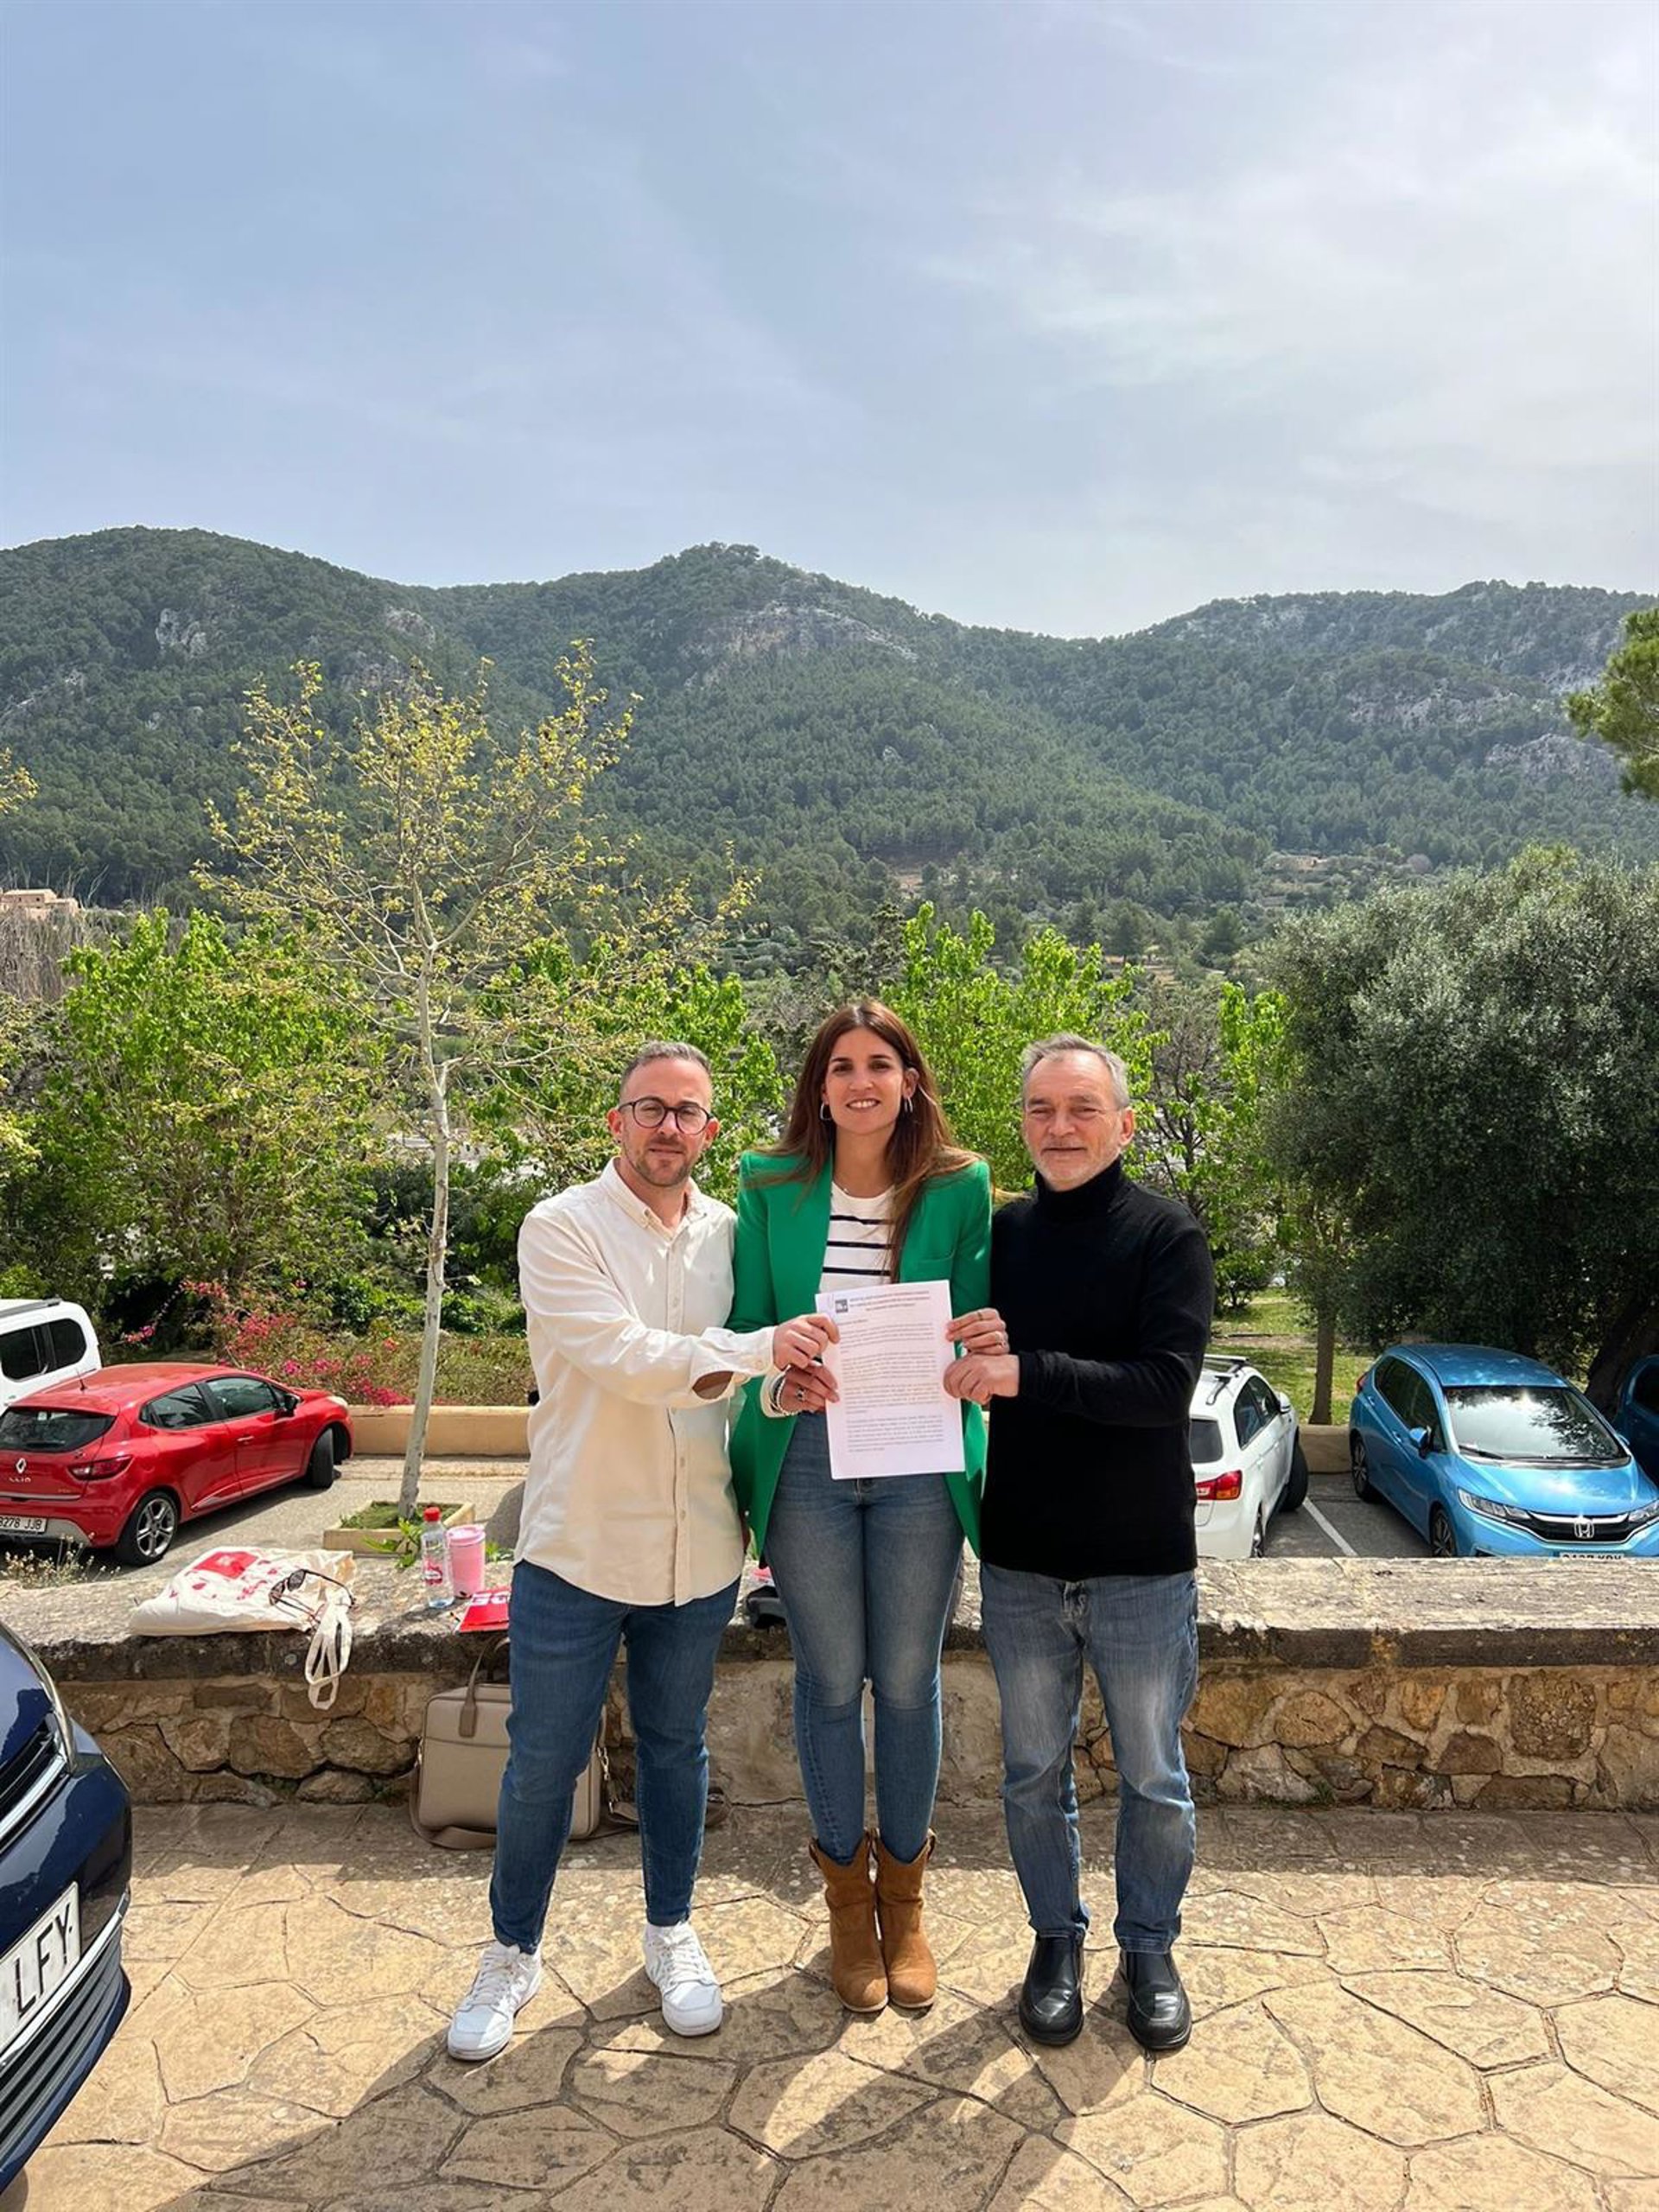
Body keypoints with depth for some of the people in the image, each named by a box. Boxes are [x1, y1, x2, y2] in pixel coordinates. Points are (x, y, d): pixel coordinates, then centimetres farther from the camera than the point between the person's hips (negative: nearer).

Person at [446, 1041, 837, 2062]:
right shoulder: (562, 1228, -10)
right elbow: (621, 1356, -23)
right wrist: (757, 1349, -32)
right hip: (578, 1550, -3)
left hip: (700, 1549, 3)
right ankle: (513, 1952, 34)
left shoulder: (730, 1234, 3)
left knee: (677, 1748, 19)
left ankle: (673, 1934, 40)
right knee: (544, 1760, 11)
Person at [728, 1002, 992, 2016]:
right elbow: (747, 1323, 2)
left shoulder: (959, 1186, -2)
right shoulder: (773, 1186, 0)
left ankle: (904, 1893, 35)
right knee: (832, 1682, 12)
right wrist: (775, 1385, -18)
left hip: (920, 1466, 0)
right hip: (807, 1461, 0)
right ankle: (849, 1899, 34)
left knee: (908, 1682, 12)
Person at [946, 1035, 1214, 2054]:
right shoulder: (1001, 1233, 1)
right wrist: (972, 1354, -19)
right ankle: (1057, 1938, 38)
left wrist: (1026, 1372, -30)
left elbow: (1167, 1385, -22)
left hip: (1142, 1559, -3)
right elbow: (975, 1377, 5)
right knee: (1035, 1769, 17)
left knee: (1154, 1775, 15)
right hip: (1021, 1558, 3)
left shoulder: (1168, 1235, -10)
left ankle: (1151, 1948, 37)